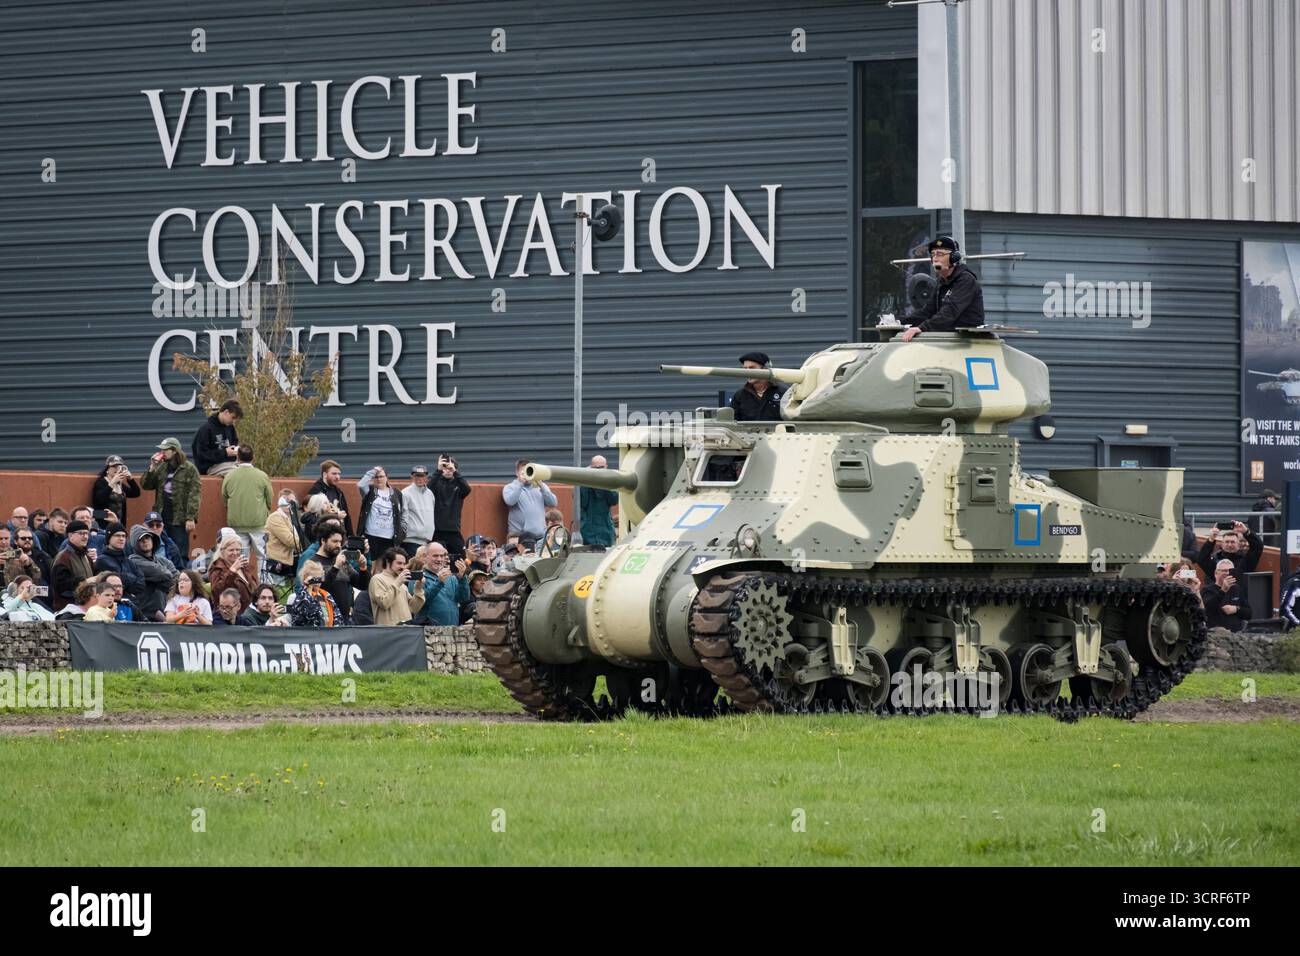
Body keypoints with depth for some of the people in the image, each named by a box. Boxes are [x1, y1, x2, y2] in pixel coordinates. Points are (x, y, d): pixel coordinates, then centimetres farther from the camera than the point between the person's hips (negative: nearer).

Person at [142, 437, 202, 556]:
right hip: (163, 517, 6)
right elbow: (146, 485, 11)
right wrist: (151, 469, -4)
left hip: (179, 519, -6)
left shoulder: (189, 469, -5)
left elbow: (194, 494, -10)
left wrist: (191, 518, -17)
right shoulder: (161, 468, 12)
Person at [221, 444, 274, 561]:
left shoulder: (229, 476, -2)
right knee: (262, 556, 4)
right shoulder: (262, 476, -6)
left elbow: (224, 499, 10)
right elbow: (270, 500, 3)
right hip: (258, 521, -2)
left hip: (236, 523, 2)